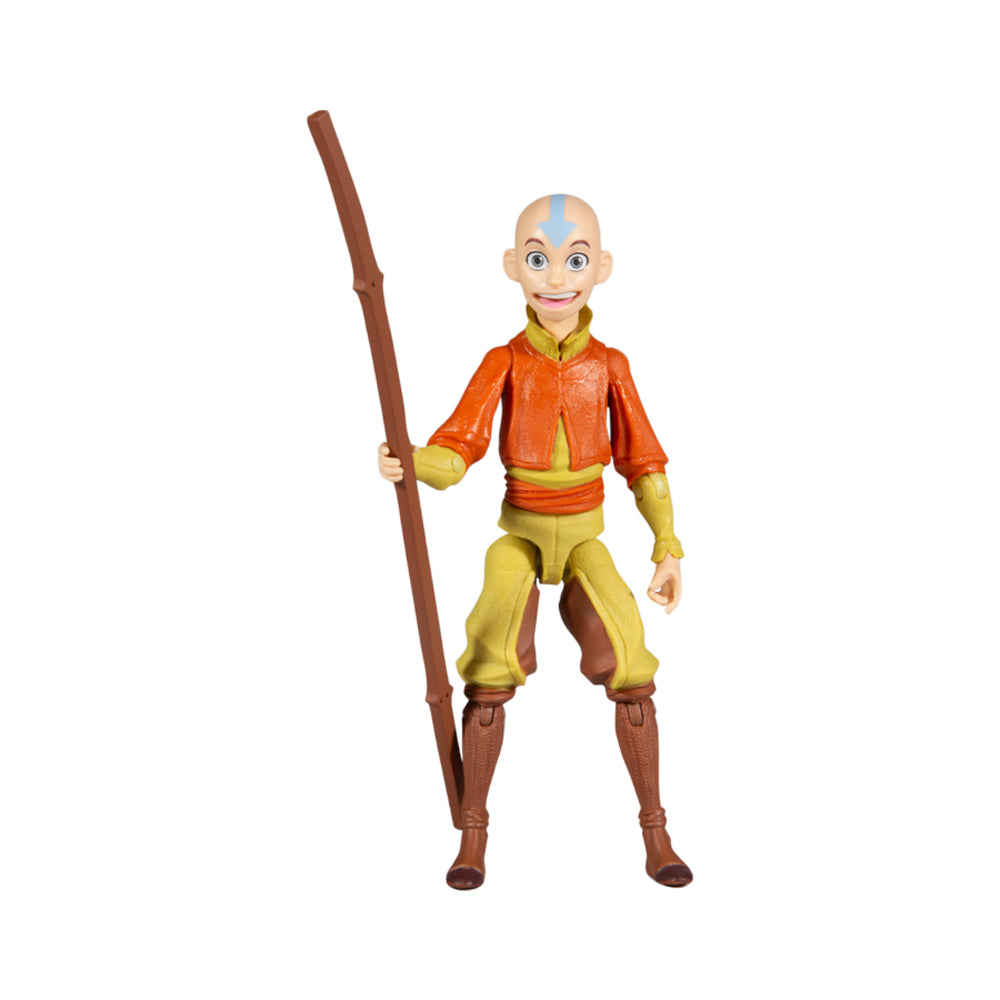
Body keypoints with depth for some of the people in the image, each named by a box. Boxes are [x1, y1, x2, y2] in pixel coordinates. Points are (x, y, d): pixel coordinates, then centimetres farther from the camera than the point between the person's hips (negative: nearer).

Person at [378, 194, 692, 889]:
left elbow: (643, 460, 4)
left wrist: (668, 547, -2)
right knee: (493, 667, -20)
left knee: (631, 665, -17)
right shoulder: (504, 362, -6)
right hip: (518, 536, -1)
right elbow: (454, 454, -14)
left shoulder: (609, 364, -2)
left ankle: (655, 832, -1)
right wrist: (407, 463, -37)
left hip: (584, 538, 1)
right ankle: (473, 833, -3)